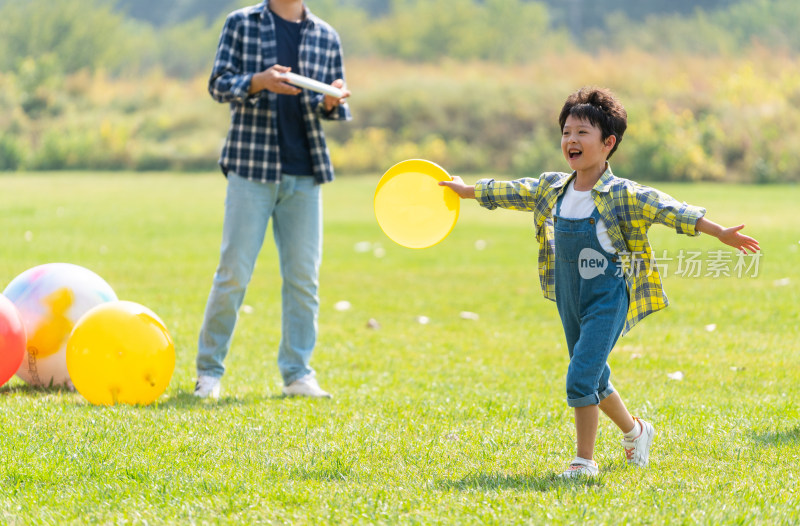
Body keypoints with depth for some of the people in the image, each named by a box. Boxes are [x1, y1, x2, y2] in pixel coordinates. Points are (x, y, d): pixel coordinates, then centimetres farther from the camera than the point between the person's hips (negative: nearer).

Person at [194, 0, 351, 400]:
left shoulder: (326, 37, 12)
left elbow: (332, 110, 14)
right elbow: (218, 84, -2)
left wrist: (331, 102, -10)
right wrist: (259, 82, -21)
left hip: (305, 173, 3)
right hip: (251, 167, -3)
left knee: (303, 275, 2)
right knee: (234, 272, -4)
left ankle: (297, 373, 8)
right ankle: (209, 370, 6)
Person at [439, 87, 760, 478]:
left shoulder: (624, 196, -13)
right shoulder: (552, 189, 4)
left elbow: (670, 210, -20)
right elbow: (511, 193, 20)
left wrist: (721, 233, -28)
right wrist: (469, 190, 32)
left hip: (608, 301, -6)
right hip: (570, 300, 7)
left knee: (581, 378, -16)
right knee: (595, 380, 19)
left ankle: (584, 460, -3)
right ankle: (634, 431, 45)